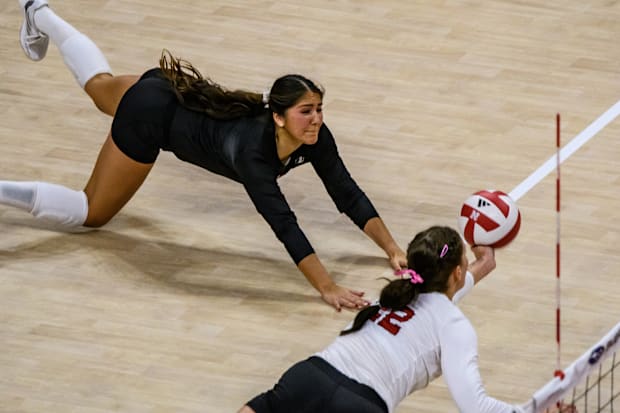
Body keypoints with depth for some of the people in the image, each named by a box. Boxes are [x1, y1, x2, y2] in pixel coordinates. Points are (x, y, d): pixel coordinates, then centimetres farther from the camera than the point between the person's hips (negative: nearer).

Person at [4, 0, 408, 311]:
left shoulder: (314, 136, -25)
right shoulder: (252, 150, -43)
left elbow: (349, 195, -22)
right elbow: (284, 225, -50)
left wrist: (393, 250, -32)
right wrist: (328, 288, -57)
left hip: (177, 94, 7)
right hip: (150, 115, -7)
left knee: (100, 85, 37)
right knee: (91, 213, 3)